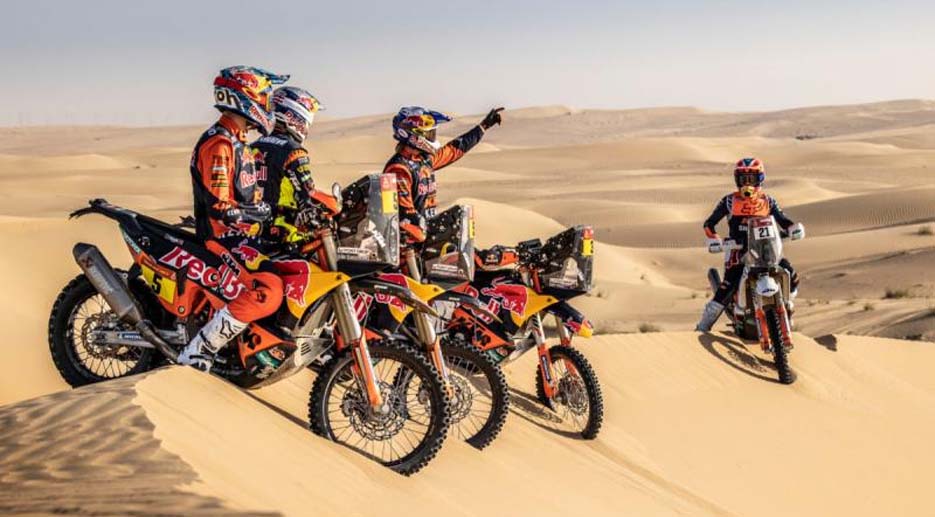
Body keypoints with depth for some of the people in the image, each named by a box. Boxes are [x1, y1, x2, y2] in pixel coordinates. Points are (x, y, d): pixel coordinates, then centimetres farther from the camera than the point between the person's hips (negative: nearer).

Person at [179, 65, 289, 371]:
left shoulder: (236, 142, 16)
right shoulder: (218, 144, -16)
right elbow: (219, 207, -23)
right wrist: (265, 213, -16)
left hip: (242, 234, 11)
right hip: (223, 236, -11)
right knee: (267, 290, -28)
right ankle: (195, 356, -22)